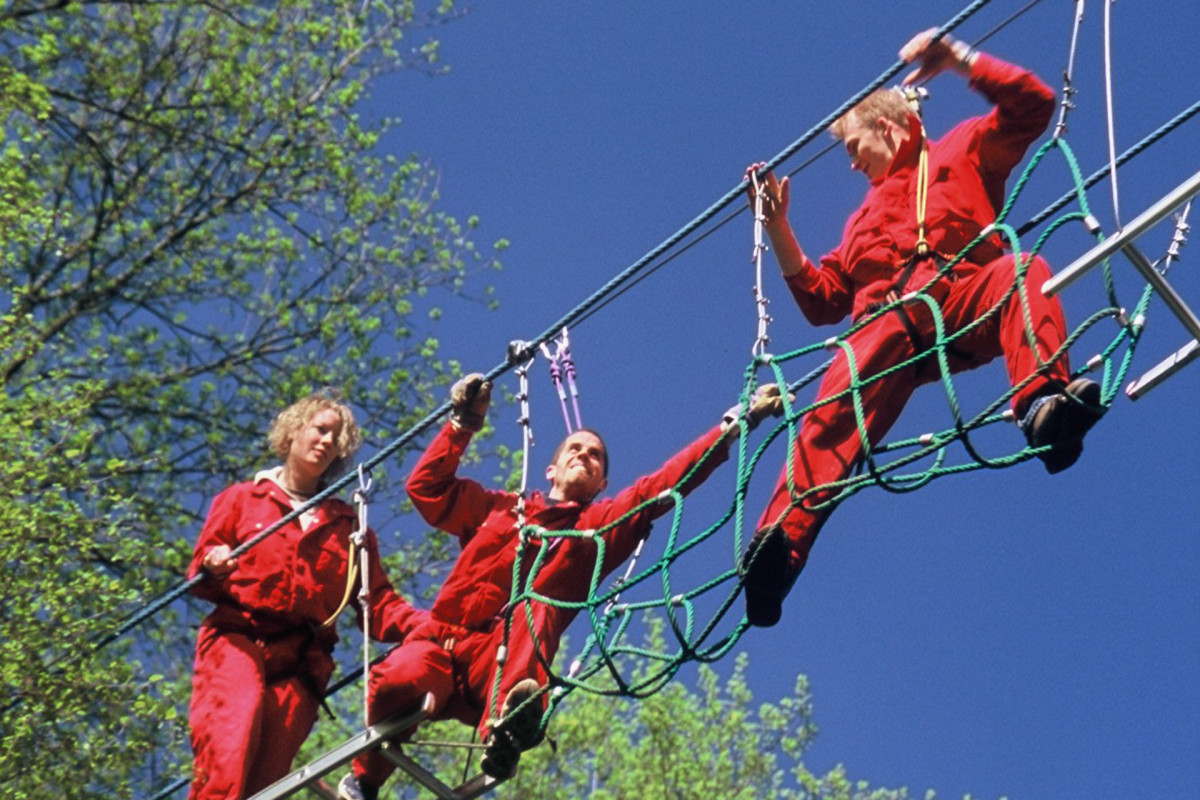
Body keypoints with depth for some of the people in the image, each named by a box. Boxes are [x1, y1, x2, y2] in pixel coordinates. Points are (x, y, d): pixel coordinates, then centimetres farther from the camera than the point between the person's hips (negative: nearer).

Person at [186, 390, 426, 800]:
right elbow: (199, 577, 13)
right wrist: (212, 569, -11)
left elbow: (378, 604, 13)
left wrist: (427, 626, -6)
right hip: (237, 640, -1)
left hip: (300, 661, 1)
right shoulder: (242, 499, 18)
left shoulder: (348, 526, 23)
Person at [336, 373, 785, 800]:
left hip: (499, 669, -2)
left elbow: (669, 481, 13)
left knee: (535, 607, -35)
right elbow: (426, 487, 27)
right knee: (400, 677, -34)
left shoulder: (604, 524, 22)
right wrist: (462, 424, 24)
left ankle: (506, 723, -61)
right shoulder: (497, 509, 29)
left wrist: (736, 423, 5)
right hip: (439, 642, 2)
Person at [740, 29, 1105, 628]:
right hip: (890, 323, 2)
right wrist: (778, 228, 26)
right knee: (841, 403, -30)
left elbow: (1032, 105, 16)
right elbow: (820, 298, 34)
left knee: (1022, 273, -38)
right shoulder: (866, 218, 43)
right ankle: (780, 543, -52)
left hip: (964, 298, -2)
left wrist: (959, 59, 9)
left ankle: (1044, 404, -64)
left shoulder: (962, 151, 31)